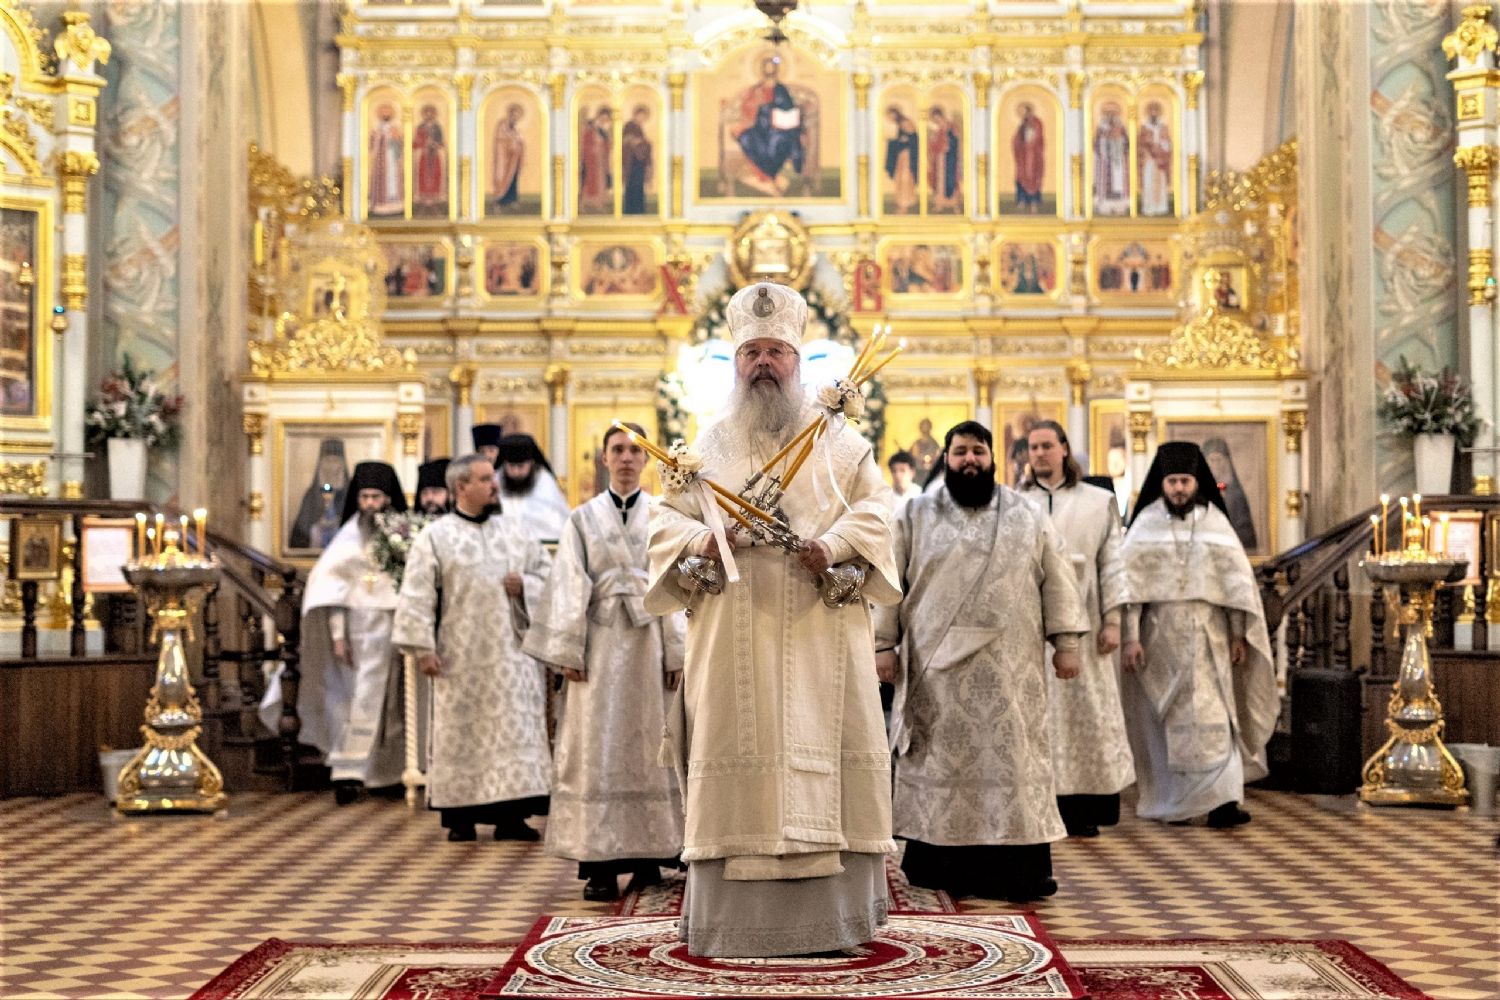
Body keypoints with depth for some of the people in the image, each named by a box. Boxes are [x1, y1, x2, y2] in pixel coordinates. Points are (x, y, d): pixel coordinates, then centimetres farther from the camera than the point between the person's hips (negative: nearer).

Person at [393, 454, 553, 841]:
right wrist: (422, 647, -12)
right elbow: (417, 595, -5)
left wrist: (524, 585, -6)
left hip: (512, 653, 3)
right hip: (461, 657, -3)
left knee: (514, 730, 0)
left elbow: (547, 575, 15)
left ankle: (510, 816, 4)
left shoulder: (514, 534, 13)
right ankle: (459, 817, 10)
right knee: (461, 733, 1)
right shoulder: (435, 537, 1)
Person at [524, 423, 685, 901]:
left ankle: (648, 855, 8)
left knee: (647, 745, 2)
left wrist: (676, 653, -3)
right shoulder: (583, 518, 9)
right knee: (597, 748, -3)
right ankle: (600, 863, -2)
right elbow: (570, 588, 2)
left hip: (648, 641, 0)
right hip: (601, 642, 0)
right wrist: (568, 651, -6)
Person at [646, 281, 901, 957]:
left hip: (820, 636, 0)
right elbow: (664, 520, 11)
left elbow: (875, 507, 3)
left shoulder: (839, 439, 11)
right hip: (733, 639, 1)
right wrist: (700, 540, -11)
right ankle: (731, 916, 1)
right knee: (736, 759, -3)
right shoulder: (707, 446, 14)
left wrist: (834, 545, -16)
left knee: (826, 755, -3)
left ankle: (832, 912, 3)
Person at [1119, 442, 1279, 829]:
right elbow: (1128, 583, -4)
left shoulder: (1215, 522, 5)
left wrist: (1239, 636, 4)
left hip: (1208, 637, 1)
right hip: (1160, 637, 0)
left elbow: (1237, 581, 7)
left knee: (1213, 718, -8)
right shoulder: (1146, 525, 1)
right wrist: (1129, 637, -11)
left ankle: (1221, 801, -12)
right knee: (1167, 721, 4)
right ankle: (1172, 803, 13)